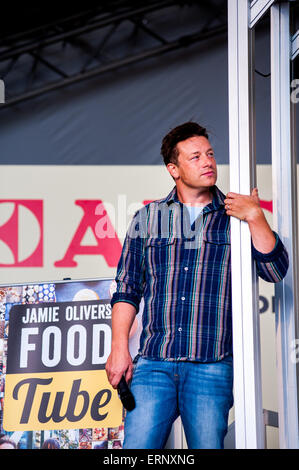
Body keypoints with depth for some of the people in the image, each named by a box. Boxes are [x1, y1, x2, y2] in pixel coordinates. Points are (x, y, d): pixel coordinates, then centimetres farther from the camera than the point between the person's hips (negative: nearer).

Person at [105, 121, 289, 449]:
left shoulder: (234, 217, 9)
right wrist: (119, 348, 2)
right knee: (137, 447, -7)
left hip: (212, 365, 0)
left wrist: (255, 218, -10)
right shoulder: (147, 218, 11)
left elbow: (275, 271, -3)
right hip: (153, 363, 1)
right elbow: (127, 288, 11)